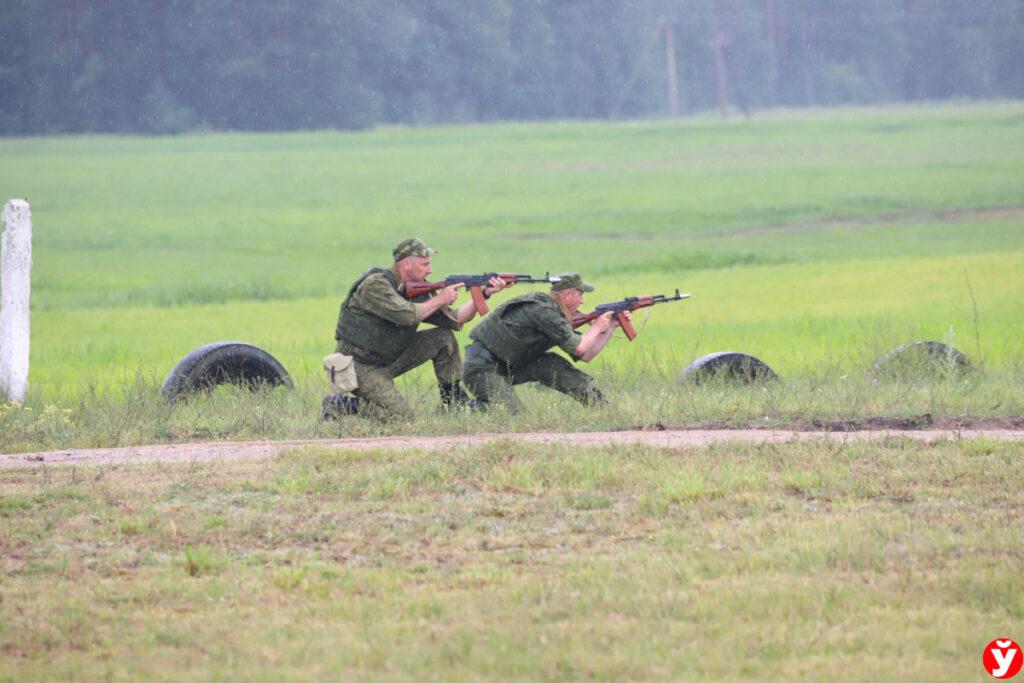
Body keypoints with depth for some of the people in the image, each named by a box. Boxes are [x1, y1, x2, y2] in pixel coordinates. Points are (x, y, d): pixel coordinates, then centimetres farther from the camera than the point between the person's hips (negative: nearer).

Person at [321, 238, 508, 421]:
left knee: (444, 338, 1)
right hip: (359, 366, -8)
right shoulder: (374, 285, -21)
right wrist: (440, 300, -18)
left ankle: (453, 399, 11)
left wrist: (485, 294, -6)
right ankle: (341, 405, -7)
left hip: (388, 361, 8)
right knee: (401, 415, -23)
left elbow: (454, 319, 4)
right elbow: (407, 315, -32)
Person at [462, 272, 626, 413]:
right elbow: (579, 348, -18)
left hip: (508, 366, 9)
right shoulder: (542, 309, -19)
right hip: (482, 366, -9)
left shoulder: (556, 316, 11)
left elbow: (585, 356, 16)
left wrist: (611, 326, 16)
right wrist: (596, 328, 0)